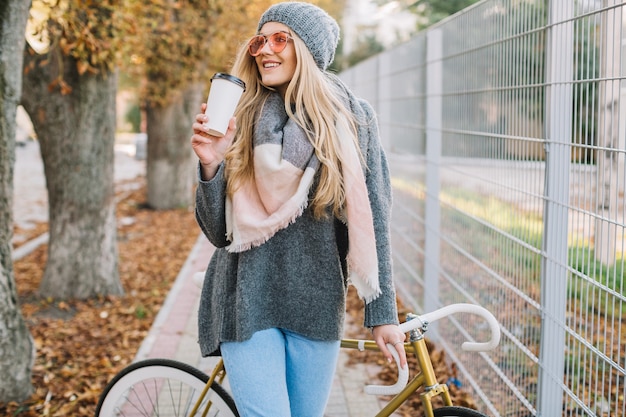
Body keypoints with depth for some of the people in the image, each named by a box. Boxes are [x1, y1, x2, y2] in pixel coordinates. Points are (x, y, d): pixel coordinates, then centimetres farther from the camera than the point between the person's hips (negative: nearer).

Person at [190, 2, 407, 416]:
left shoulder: (352, 118, -1)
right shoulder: (241, 120, 1)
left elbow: (371, 219, -1)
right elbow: (218, 232, 1)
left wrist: (383, 313, -3)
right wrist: (211, 166, -16)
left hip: (316, 303, 1)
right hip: (247, 300, 0)